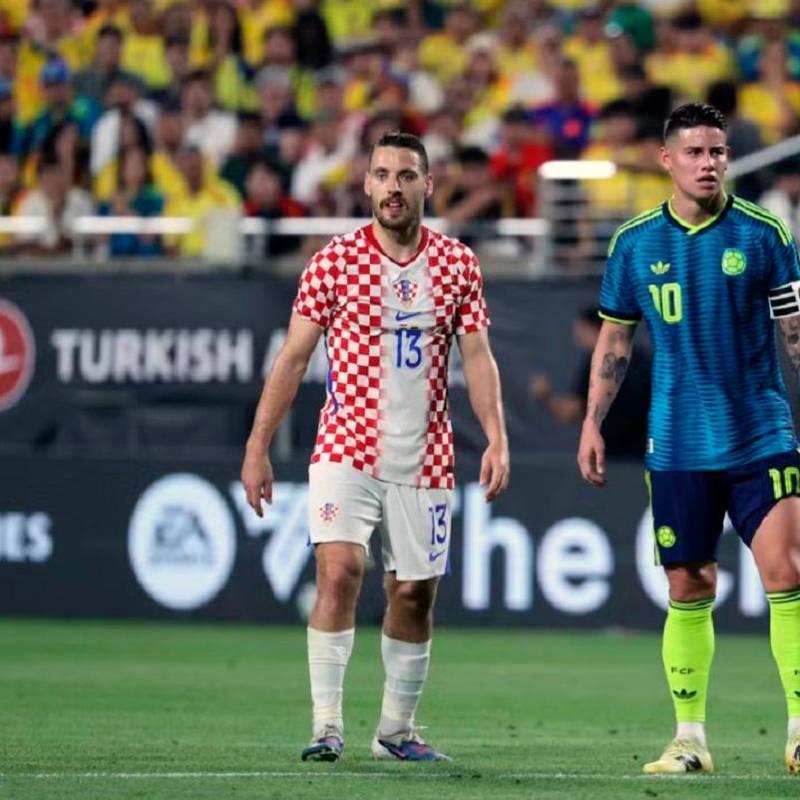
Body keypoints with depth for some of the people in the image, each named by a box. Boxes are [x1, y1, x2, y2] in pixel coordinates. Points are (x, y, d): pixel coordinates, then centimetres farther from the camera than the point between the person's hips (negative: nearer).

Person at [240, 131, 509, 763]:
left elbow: (478, 358, 4)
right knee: (340, 570, -19)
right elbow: (293, 359, 1)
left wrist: (496, 439, -8)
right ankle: (327, 727, -17)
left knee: (415, 593, 7)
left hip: (424, 460, 3)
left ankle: (397, 730, 22)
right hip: (346, 450, -2)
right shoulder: (333, 262, -1)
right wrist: (258, 446, -3)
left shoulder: (458, 265, 5)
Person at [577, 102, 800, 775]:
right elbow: (615, 340, 14)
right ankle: (690, 738, 14)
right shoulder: (635, 243, 4)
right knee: (689, 590, 6)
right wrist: (592, 424, 9)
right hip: (677, 443, 2)